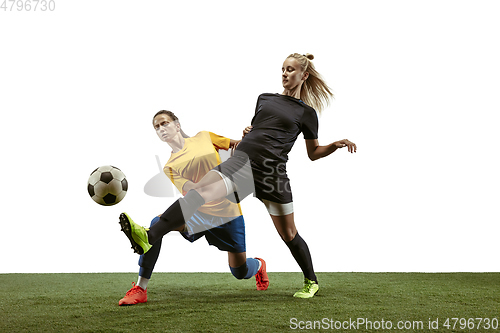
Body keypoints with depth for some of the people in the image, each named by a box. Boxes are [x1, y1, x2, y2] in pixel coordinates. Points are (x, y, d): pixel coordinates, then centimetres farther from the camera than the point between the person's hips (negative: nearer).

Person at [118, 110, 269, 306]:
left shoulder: (204, 138, 7)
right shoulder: (170, 167, 4)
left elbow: (237, 145, 14)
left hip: (228, 211, 0)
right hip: (198, 212, 1)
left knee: (241, 273, 3)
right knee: (157, 223, -29)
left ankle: (258, 265, 44)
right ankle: (140, 289, -22)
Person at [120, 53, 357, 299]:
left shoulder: (307, 113, 9)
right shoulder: (265, 99, 19)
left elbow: (313, 153, 15)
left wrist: (336, 145, -2)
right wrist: (246, 133, 8)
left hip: (272, 172, -2)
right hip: (241, 161, 3)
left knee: (288, 234, 5)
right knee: (198, 190, -23)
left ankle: (311, 282, 30)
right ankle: (149, 237, -37)